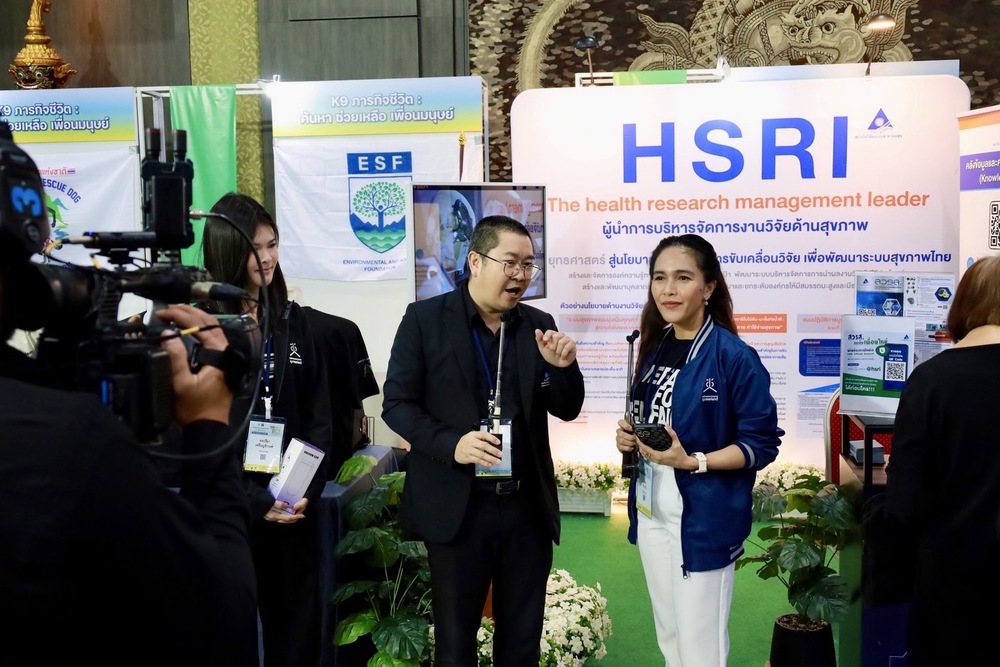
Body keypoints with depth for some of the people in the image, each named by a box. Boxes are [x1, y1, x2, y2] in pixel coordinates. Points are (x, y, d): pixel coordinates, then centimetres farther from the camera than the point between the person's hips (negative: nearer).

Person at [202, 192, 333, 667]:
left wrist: (307, 489, -6)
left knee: (299, 628, 10)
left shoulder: (291, 320, 7)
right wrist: (254, 499, -14)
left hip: (292, 504, 4)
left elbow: (319, 414, 6)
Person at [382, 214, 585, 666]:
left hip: (529, 507, 3)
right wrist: (451, 444, -22)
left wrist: (563, 367, -14)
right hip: (457, 506, -3)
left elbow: (567, 410, 6)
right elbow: (396, 403, -6)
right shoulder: (425, 318, -5)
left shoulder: (539, 325, 5)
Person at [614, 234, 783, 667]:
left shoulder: (734, 356, -15)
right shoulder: (654, 348, 6)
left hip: (704, 517, -7)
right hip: (651, 511, 7)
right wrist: (630, 438, -2)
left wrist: (692, 462, -25)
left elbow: (762, 443, -14)